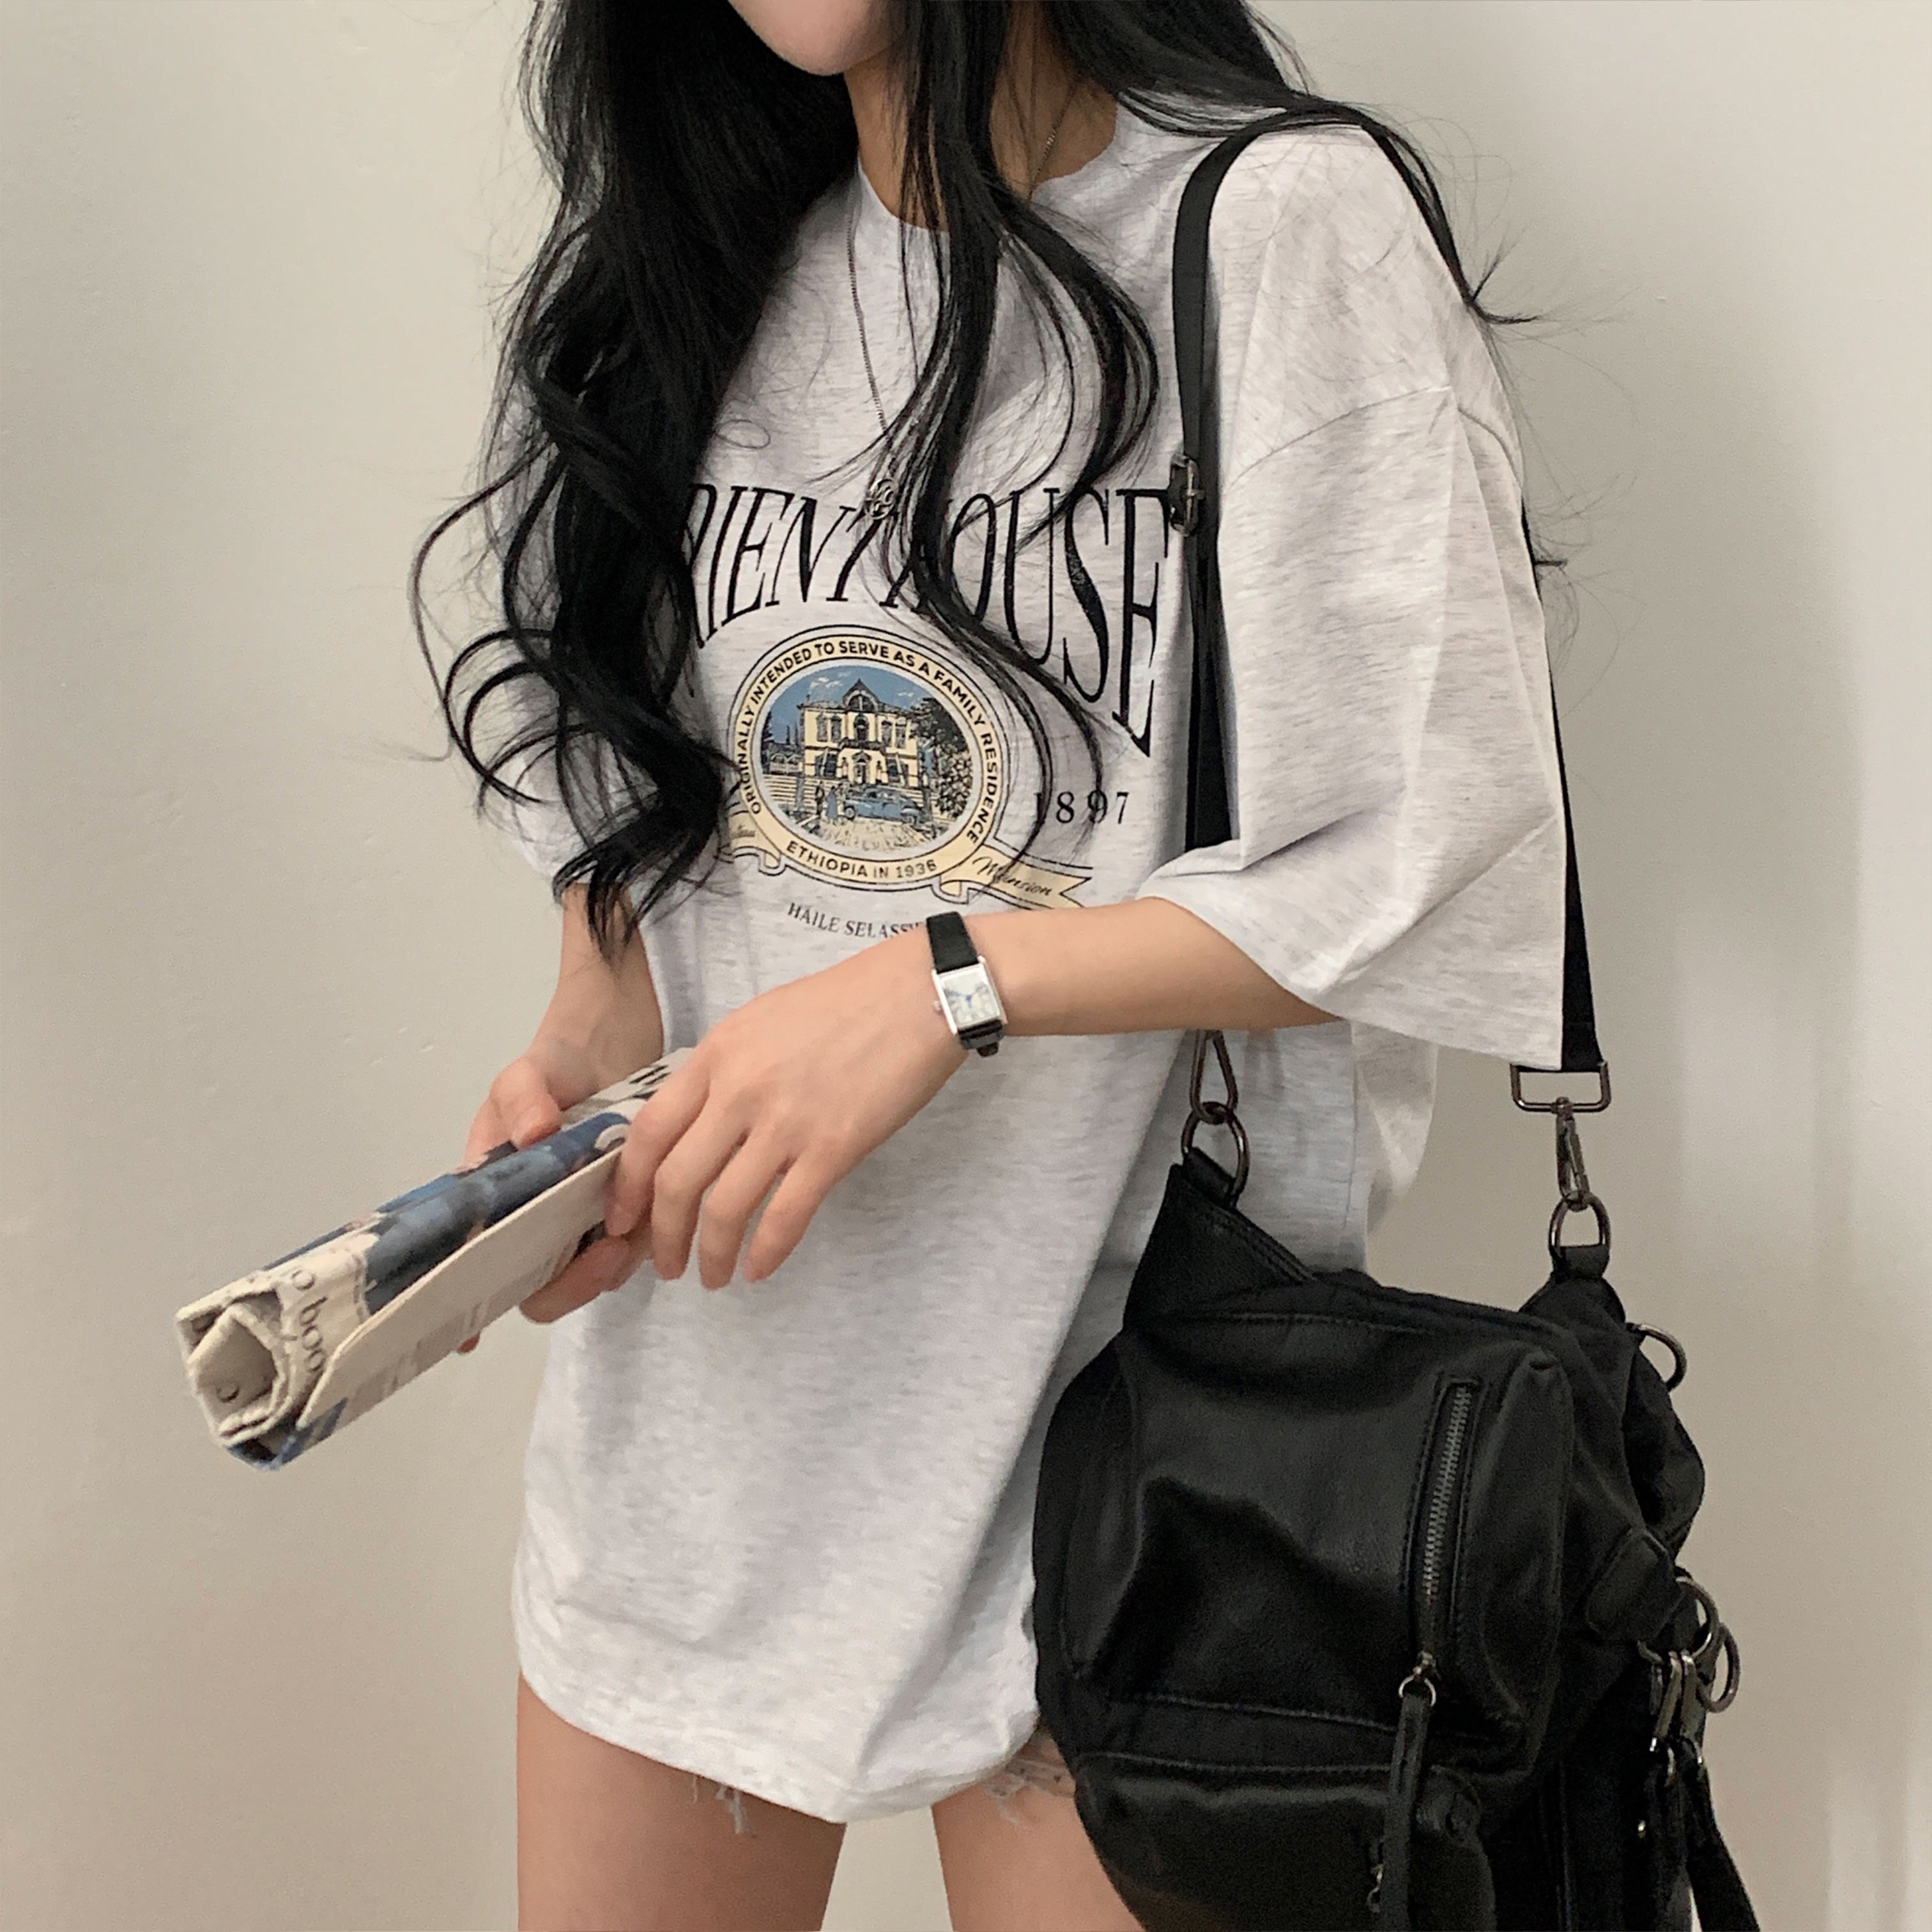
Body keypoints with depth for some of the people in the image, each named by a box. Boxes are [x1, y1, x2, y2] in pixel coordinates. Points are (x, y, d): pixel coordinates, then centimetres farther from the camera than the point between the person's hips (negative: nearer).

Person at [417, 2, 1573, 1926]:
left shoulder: (1284, 220, -10)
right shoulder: (681, 282, 9)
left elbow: (1441, 867, -13)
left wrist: (947, 984, -20)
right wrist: (573, 1066, -5)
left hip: (1087, 1375, -5)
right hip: (693, 1359, 6)